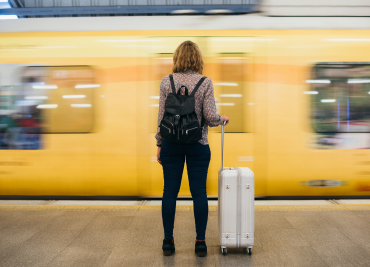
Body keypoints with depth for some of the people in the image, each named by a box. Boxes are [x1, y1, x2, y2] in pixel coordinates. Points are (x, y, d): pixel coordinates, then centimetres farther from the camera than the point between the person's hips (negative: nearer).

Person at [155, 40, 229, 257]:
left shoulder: (167, 82, -2)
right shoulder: (205, 83, -5)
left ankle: (168, 241, 13)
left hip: (171, 143, 1)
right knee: (199, 193, 5)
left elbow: (162, 117, -1)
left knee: (170, 191, 7)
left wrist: (159, 144, 8)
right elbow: (210, 117, -10)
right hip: (198, 144, -1)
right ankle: (201, 242, 10)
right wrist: (222, 119, 11)